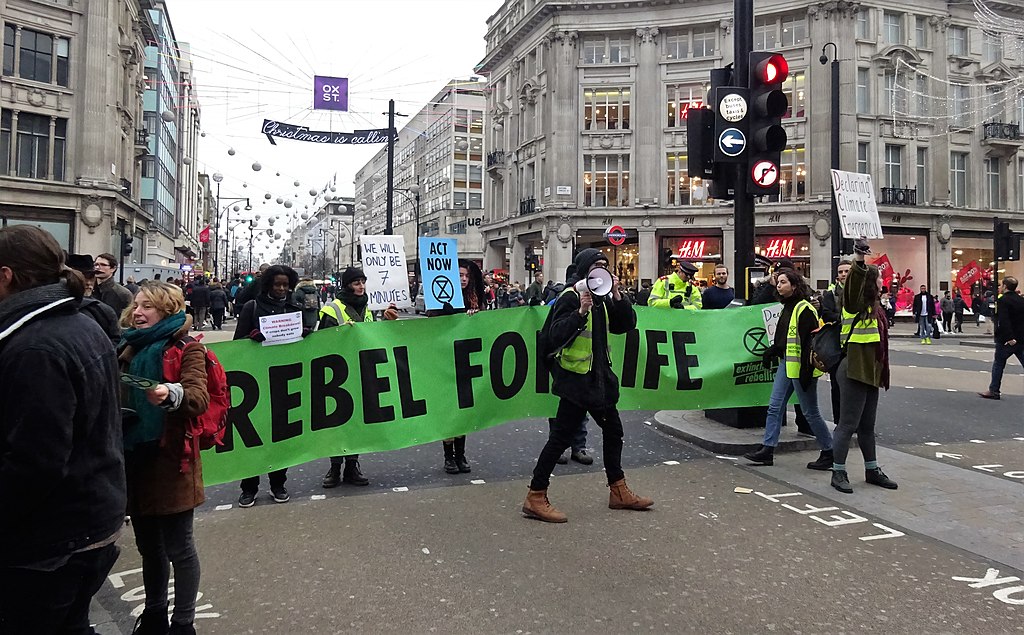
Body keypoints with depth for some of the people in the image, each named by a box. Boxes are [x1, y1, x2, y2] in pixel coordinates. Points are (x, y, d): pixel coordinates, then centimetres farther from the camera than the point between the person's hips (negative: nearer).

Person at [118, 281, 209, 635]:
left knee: (178, 547, 3)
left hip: (170, 459, -6)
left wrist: (171, 394, -38)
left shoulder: (186, 349, -6)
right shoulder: (130, 349, 13)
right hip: (134, 457, 7)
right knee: (148, 545, 19)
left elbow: (199, 399, -19)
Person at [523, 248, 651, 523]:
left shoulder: (602, 299, 12)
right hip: (576, 379, -9)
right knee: (561, 436, -7)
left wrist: (617, 296, -6)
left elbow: (626, 325, 6)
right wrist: (581, 312, -33)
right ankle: (535, 498, 0)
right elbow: (555, 336, -23)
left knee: (613, 431, 17)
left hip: (599, 377, 9)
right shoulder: (571, 297, -14)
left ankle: (619, 492, 30)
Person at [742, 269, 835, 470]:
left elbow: (810, 342, -19)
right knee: (774, 406, 8)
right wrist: (774, 350, 19)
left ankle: (829, 452, 14)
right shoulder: (787, 307, 13)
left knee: (810, 412, 0)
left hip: (800, 367, -9)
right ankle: (767, 450, 13)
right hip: (787, 363, 9)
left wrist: (806, 370, -22)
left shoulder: (804, 309, -15)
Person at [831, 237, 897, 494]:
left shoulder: (874, 307, 16)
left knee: (867, 425, 18)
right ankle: (838, 473, 6)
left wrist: (881, 372, 24)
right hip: (854, 372, -9)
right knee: (849, 424, -3)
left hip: (870, 372, 9)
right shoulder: (856, 303, -10)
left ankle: (872, 470, 29)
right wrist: (859, 261, -46)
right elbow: (853, 284, -32)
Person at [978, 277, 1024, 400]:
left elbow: (1004, 321, -24)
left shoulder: (1003, 300, -13)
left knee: (998, 363, 9)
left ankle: (993, 391, 15)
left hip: (1007, 339, -5)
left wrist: (1009, 337, -27)